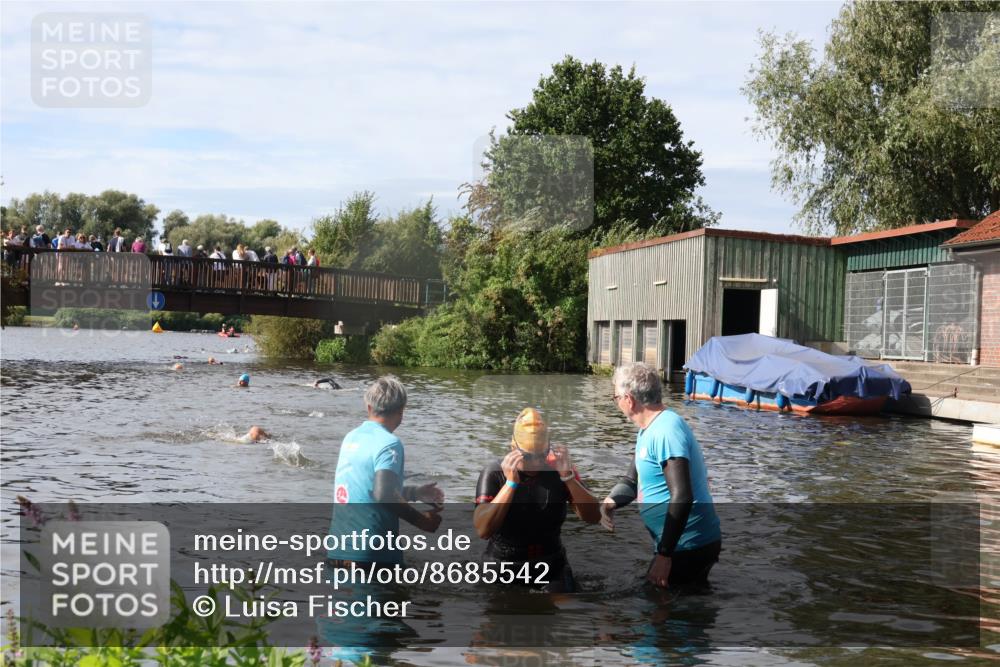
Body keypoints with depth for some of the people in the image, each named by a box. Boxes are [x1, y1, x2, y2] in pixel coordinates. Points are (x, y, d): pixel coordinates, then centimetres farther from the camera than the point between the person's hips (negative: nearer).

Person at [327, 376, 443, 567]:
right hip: (369, 554, -8)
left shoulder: (351, 438, 12)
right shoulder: (389, 443, -13)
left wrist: (415, 493, 25)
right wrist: (421, 520, -16)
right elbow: (384, 495, -27)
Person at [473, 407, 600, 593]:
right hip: (503, 564, -1)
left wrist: (568, 477, -23)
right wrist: (511, 483, -29)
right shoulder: (494, 473, -11)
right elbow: (482, 530, -22)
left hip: (551, 564, 1)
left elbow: (593, 517, -11)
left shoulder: (558, 470, -5)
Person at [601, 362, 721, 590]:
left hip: (688, 546, -10)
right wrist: (610, 502, -4)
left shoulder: (666, 431, -21)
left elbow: (682, 497, -28)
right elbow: (632, 480, 18)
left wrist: (664, 555, -28)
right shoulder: (647, 430, 13)